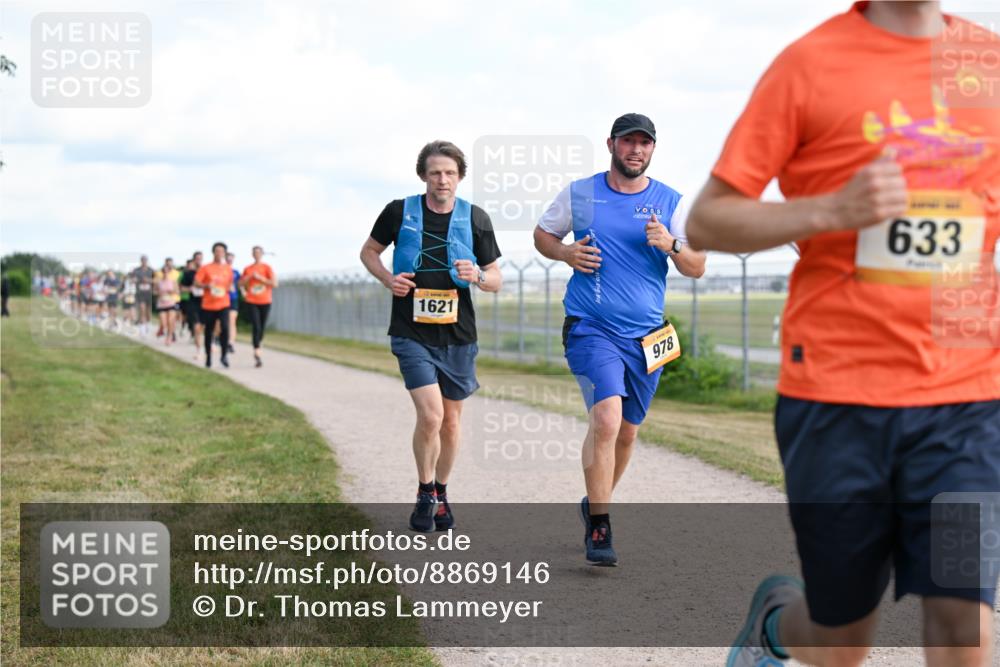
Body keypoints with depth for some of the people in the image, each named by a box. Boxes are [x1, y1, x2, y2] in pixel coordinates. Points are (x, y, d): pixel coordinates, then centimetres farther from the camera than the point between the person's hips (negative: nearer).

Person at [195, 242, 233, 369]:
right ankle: (208, 357, 22)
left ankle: (224, 355, -3)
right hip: (208, 305, -1)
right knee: (208, 331, 7)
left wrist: (229, 288, 0)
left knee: (225, 327, -18)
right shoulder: (206, 268, 0)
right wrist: (207, 286, -21)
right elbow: (196, 282, -5)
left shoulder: (228, 269, 8)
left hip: (223, 304, 1)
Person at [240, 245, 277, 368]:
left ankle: (257, 352, 26)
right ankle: (257, 355, -18)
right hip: (252, 302, 0)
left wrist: (260, 278, -14)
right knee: (256, 327, -14)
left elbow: (274, 283, -8)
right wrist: (249, 277, -4)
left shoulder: (267, 267, 1)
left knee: (262, 329, 7)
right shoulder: (247, 269, 7)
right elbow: (241, 283, 14)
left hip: (265, 302, 0)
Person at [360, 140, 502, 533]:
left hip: (458, 335, 2)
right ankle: (425, 493, 8)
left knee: (450, 420, 12)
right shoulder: (399, 212, -3)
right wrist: (388, 279, -6)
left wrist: (478, 276, -17)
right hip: (412, 334, -2)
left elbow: (496, 280, 6)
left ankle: (441, 493, 33)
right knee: (430, 416, -15)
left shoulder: (476, 219, 0)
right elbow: (369, 251, 13)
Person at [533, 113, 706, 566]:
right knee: (606, 418, -22)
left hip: (646, 335, 3)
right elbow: (542, 234, 16)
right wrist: (566, 253, -6)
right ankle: (598, 528, -15)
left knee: (626, 431, 13)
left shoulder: (671, 202, 5)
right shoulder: (579, 194, 3)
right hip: (591, 328, -3)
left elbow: (697, 268, 4)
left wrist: (671, 245, -17)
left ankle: (595, 503, 37)